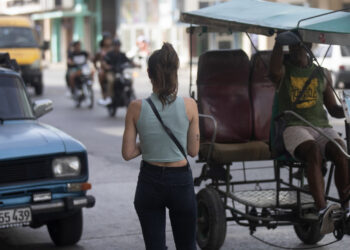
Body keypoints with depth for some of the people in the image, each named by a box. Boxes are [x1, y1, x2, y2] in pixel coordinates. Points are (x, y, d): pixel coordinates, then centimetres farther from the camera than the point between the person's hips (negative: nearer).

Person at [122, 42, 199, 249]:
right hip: (181, 180, 0)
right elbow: (193, 150, -2)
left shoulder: (137, 108, -10)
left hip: (150, 182, 0)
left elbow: (128, 153, -5)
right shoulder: (189, 106, -10)